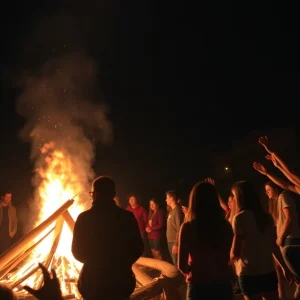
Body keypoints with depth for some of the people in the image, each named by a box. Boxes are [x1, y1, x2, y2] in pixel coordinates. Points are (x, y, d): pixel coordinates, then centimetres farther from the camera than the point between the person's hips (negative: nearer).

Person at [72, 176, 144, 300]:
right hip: (121, 281, 1)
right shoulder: (127, 217, -8)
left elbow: (77, 252, -2)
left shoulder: (84, 218, -11)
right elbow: (138, 249, -2)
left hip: (93, 282, -1)